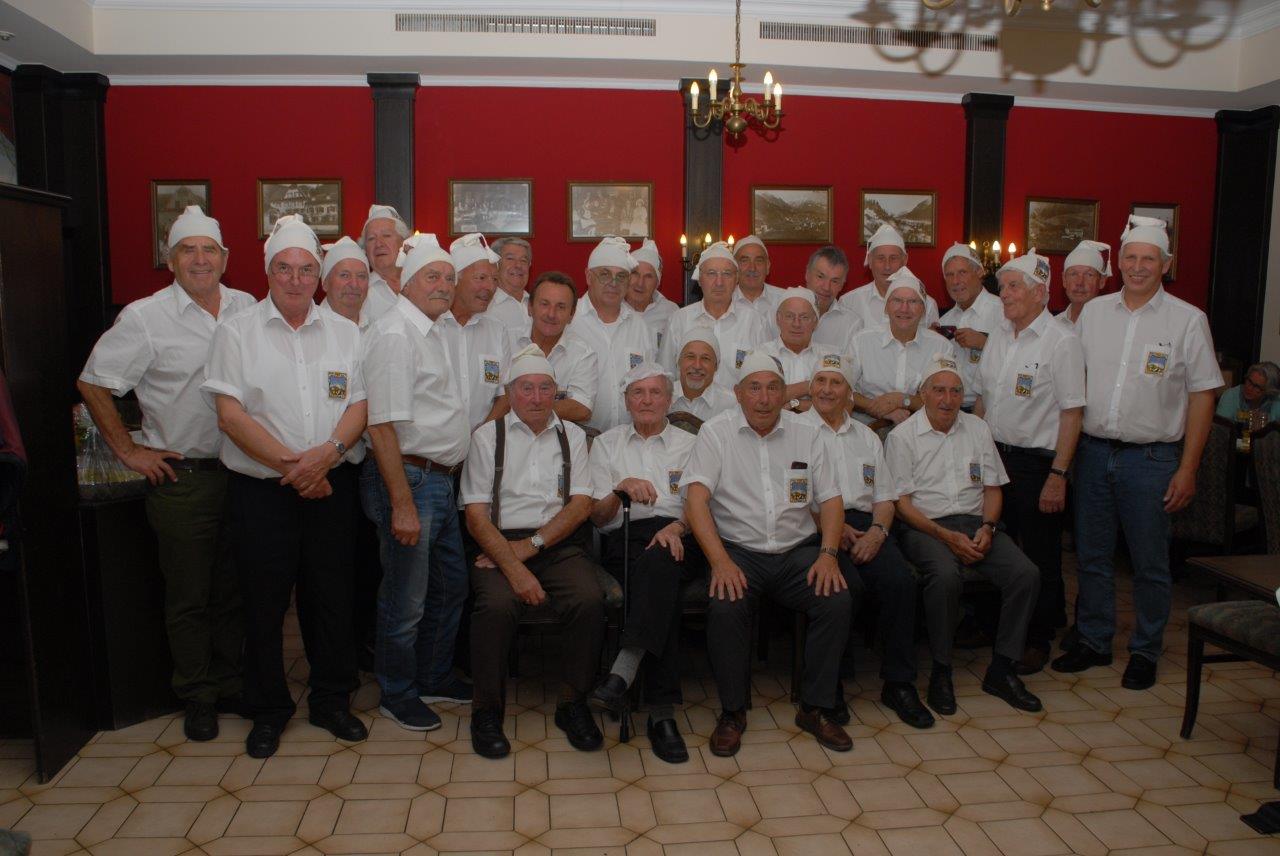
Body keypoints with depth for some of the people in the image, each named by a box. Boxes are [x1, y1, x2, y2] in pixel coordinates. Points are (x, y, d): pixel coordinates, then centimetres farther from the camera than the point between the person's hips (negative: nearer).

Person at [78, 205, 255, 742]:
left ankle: (231, 683, 29)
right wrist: (128, 451, -3)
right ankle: (197, 697, 22)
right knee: (188, 596, 7)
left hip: (243, 471, 4)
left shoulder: (247, 309, 6)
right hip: (182, 476, -3)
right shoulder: (144, 317, -5)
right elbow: (92, 384, -1)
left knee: (234, 590, 13)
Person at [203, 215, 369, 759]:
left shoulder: (344, 333, 9)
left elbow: (360, 405, 2)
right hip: (262, 490, -2)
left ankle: (331, 701, 25)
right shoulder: (237, 332, 1)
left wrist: (326, 452, -16)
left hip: (332, 486, 2)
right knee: (264, 602, 6)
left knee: (332, 597, 8)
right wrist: (289, 463, -14)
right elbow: (231, 413, -7)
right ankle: (268, 710, 23)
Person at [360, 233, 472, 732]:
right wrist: (403, 504, -23)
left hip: (441, 480, 10)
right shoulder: (395, 335, -14)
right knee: (406, 601, 3)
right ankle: (397, 696, 22)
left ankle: (433, 677, 36)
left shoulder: (429, 333, 16)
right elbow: (383, 426, -21)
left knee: (451, 586, 19)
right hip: (409, 480, -10)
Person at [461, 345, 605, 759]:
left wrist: (531, 545, -10)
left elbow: (581, 504, 4)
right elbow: (477, 516, -1)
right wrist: (515, 569, -15)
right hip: (500, 546, -1)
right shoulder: (488, 437, 7)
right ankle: (487, 711, -9)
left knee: (590, 600, -28)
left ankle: (573, 704, -6)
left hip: (560, 545, 2)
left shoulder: (572, 435, 14)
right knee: (497, 604, -32)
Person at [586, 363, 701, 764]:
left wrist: (676, 527, -12)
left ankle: (622, 674, -48)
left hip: (678, 538, 0)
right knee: (664, 588, -35)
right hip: (626, 540, 0)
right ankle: (661, 711, -38)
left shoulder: (689, 445, 22)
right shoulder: (607, 443, 22)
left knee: (660, 562, -39)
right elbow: (596, 516, 14)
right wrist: (621, 489, -7)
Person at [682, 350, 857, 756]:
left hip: (798, 549, 3)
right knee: (725, 606, -30)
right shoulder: (716, 433, 0)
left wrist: (828, 553, -9)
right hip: (739, 550, -2)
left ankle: (816, 708, -2)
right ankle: (733, 711, -8)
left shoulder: (807, 435, 10)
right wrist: (720, 561, -23)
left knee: (837, 600, -22)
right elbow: (696, 498, -10)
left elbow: (830, 499, 9)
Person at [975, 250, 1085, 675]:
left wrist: (1057, 475, -17)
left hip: (1037, 462, -6)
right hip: (995, 456, 6)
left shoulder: (1061, 341, -10)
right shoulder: (997, 337, 10)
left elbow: (1072, 413, -13)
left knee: (1039, 557, 4)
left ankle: (1038, 640, 19)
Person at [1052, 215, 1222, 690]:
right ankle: (1093, 641, 26)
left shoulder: (1187, 320, -2)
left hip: (1150, 458, -3)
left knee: (1149, 562, 6)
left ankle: (1145, 651, 23)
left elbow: (1202, 396, -3)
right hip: (1093, 451, 3)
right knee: (1092, 555, 12)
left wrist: (1187, 468, -7)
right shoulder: (1093, 312, 7)